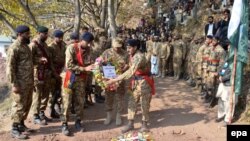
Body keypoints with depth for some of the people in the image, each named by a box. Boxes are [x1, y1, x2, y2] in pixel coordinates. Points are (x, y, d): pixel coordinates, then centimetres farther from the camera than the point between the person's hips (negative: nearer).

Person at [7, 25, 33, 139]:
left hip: (29, 82, 8)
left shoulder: (25, 46, 14)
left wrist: (32, 81, 18)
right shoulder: (14, 48, -14)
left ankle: (21, 124, 30)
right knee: (19, 106, -1)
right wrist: (14, 84, -20)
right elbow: (10, 67, -17)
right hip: (20, 83, -8)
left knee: (27, 105, 15)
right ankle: (15, 130, 11)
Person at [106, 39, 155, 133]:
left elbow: (131, 72, -36)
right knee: (131, 102, 7)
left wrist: (115, 80, -37)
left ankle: (144, 124, 21)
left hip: (144, 82, -8)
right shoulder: (132, 56, 1)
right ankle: (130, 123, 16)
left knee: (145, 104, 5)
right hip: (135, 81, 8)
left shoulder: (139, 57, -27)